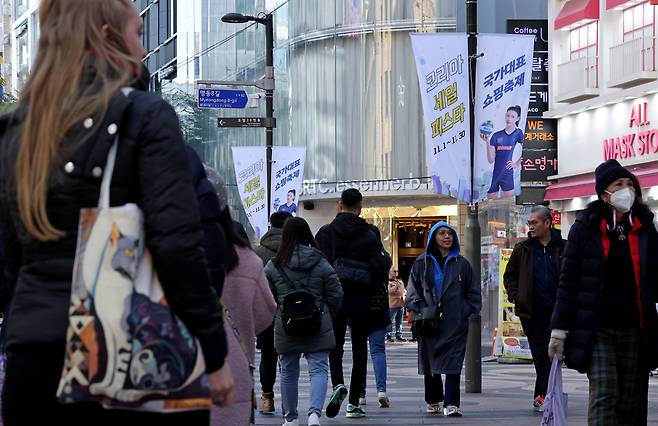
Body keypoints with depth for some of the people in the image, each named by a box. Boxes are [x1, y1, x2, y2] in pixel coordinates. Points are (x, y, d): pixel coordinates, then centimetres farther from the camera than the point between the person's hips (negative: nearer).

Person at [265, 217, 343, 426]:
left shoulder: (273, 266, -3)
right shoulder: (321, 264, -2)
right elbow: (335, 295, 2)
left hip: (286, 328, 1)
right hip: (318, 329, -1)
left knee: (289, 372, 14)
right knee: (318, 370, 0)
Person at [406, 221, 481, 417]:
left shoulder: (461, 263, 10)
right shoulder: (422, 263, 9)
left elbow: (473, 292, 13)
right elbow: (413, 291, 8)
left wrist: (467, 311, 1)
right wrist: (422, 310, -5)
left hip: (455, 322, -1)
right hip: (429, 323, 1)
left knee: (453, 364, -12)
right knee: (429, 363, 8)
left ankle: (451, 404, -17)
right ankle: (433, 401, 24)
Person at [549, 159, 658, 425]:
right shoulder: (586, 227, 1)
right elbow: (568, 280, 1)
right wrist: (559, 329, -4)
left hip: (635, 330, 3)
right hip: (596, 330, -3)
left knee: (632, 401, 3)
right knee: (604, 394, -13)